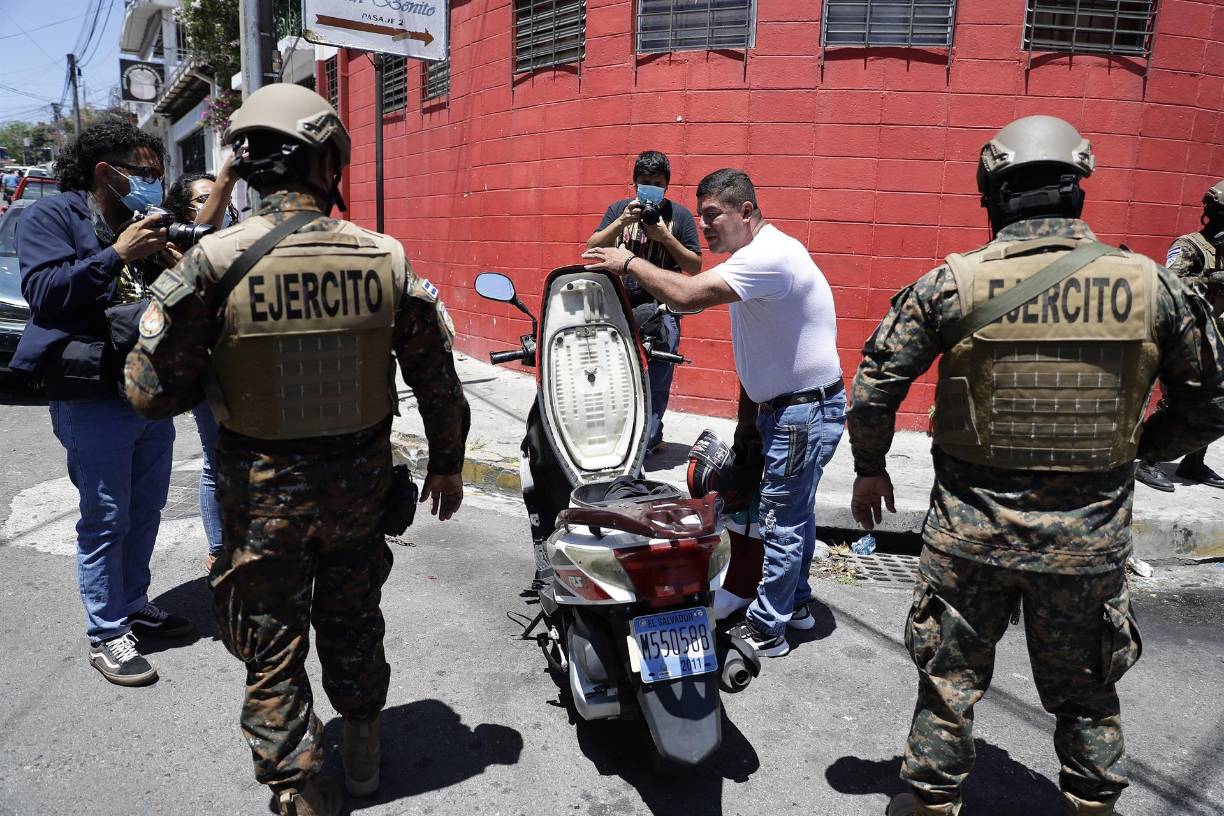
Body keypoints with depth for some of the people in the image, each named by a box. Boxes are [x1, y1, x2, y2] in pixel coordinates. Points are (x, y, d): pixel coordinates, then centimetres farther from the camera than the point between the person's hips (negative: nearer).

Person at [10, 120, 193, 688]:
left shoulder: (142, 225, 15)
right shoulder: (51, 218, -4)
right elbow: (44, 293, -18)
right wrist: (116, 255, -21)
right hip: (92, 399, -7)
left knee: (146, 511, 16)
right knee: (105, 520, 0)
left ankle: (134, 605, 32)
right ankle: (106, 635, 12)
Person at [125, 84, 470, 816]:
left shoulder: (215, 260, -16)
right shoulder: (385, 257, -9)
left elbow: (153, 390, -14)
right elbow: (437, 376, -2)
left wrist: (218, 374, 7)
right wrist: (447, 463, 11)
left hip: (264, 489, -3)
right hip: (361, 480, 3)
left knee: (272, 644, 15)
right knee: (353, 622, 24)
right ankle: (363, 749, 44)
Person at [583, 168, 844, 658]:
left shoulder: (771, 255, -25)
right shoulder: (754, 255, 11)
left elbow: (688, 295, -34)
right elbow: (695, 297, 9)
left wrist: (630, 263, -22)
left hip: (806, 411, -10)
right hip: (785, 406, 11)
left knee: (780, 522, -1)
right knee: (794, 511, 21)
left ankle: (765, 630, 12)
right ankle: (795, 604, 37)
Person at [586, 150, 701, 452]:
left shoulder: (680, 215, 4)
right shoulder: (619, 209, 11)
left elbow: (695, 267, 3)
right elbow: (592, 248, 3)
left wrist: (665, 237, -11)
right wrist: (621, 222, -11)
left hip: (660, 311, -2)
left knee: (655, 383, -1)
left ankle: (646, 440, 9)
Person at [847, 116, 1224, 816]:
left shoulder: (955, 282, -12)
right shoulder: (1153, 284, -5)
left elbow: (874, 386, -9)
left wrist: (870, 469, 7)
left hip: (973, 528, -2)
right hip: (1092, 539, 2)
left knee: (950, 677, 17)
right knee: (1085, 690, 23)